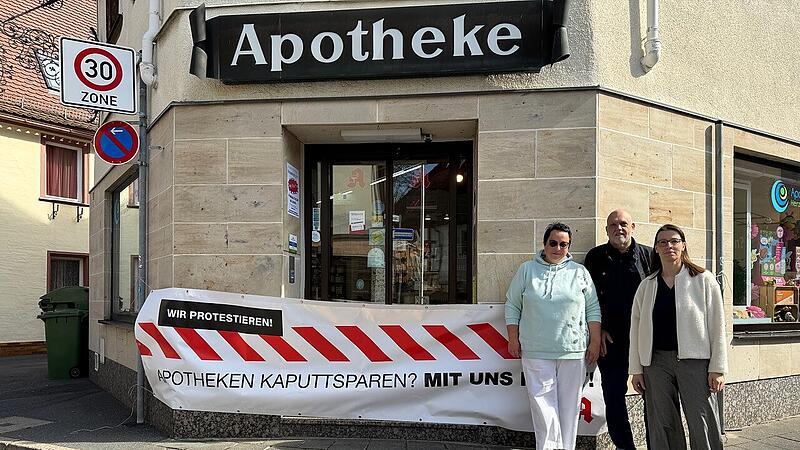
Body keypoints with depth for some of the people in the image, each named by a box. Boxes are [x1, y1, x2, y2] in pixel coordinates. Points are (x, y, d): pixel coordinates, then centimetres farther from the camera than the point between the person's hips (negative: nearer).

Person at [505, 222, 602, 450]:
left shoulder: (580, 272, 10)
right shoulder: (527, 270, 8)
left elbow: (593, 309, 10)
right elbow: (512, 305, 10)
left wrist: (595, 341, 4)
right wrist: (513, 339, 5)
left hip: (573, 351, 1)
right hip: (536, 350, -1)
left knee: (569, 404, 5)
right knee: (543, 403, -4)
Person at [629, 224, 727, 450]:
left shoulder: (704, 280, 3)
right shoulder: (646, 286, 11)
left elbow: (717, 326, -1)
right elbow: (636, 328, 11)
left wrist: (718, 369, -6)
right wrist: (636, 369, 6)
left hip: (695, 361, -3)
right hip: (656, 361, 3)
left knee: (703, 427, -4)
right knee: (662, 428, 7)